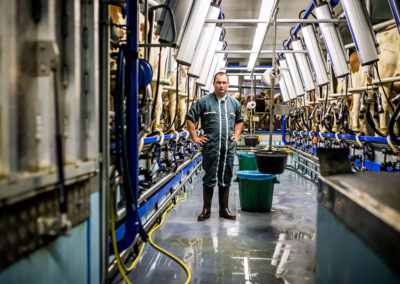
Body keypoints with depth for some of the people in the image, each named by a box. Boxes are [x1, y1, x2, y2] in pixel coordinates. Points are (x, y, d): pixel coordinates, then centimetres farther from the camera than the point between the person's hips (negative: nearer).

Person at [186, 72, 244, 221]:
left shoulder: (234, 103, 11)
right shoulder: (204, 101, -3)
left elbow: (239, 120, 27)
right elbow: (190, 118, 1)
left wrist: (236, 136, 15)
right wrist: (195, 138, -2)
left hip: (228, 148, 4)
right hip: (210, 148, -4)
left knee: (226, 179, 10)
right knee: (209, 179, 3)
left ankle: (224, 209, 22)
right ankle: (206, 210, 15)